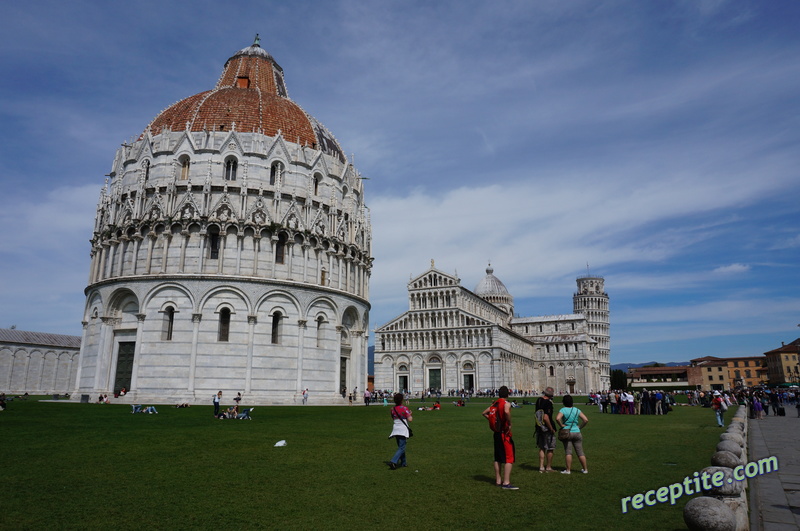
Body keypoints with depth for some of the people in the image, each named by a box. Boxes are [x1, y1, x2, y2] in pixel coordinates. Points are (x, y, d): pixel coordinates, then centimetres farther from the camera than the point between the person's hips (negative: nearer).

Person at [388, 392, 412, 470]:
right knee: (401, 448, -4)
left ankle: (403, 463, 27)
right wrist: (410, 414, 3)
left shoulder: (393, 409, 3)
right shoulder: (405, 408, -12)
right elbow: (410, 419, -15)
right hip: (403, 430, -6)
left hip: (395, 430, 6)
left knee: (400, 447, 20)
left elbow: (393, 420, 12)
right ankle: (393, 462, -19)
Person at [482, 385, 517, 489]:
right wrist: (509, 424, -22)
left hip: (496, 433, 8)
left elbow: (484, 413, 20)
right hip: (505, 433, -8)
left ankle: (498, 480, 23)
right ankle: (506, 483, -9)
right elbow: (506, 412, -34)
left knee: (498, 458, 16)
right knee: (509, 458, -5)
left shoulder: (495, 403, 11)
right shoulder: (506, 403, -12)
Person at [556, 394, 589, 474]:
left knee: (568, 453, 0)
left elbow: (557, 418, -24)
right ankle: (585, 469, 18)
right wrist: (580, 427, 7)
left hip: (567, 433, -3)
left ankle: (568, 470, 2)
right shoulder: (577, 410, 4)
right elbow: (586, 420, -2)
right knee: (580, 453, 11)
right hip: (577, 433, 3)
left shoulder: (563, 410, -6)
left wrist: (561, 425, -10)